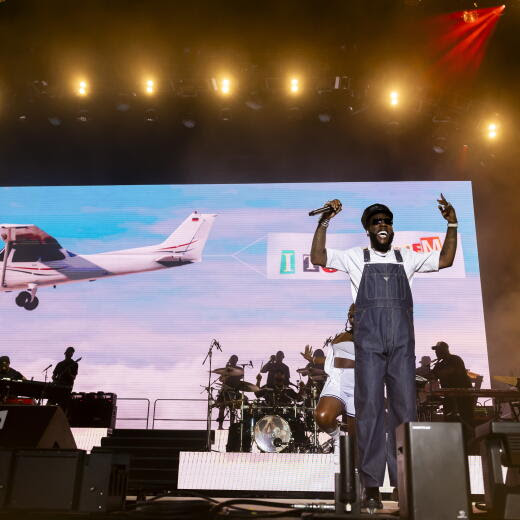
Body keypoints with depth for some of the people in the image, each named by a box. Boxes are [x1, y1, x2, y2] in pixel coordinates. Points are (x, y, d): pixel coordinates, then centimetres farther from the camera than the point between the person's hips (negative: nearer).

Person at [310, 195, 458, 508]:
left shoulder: (406, 258, 18)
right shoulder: (357, 258, 11)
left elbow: (445, 260, 16)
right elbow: (318, 258, 1)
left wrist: (452, 225, 8)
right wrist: (324, 222, -6)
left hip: (402, 341, 2)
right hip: (369, 340, -2)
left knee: (405, 408, 2)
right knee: (370, 408, -4)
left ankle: (404, 480, 11)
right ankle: (372, 485, 1)